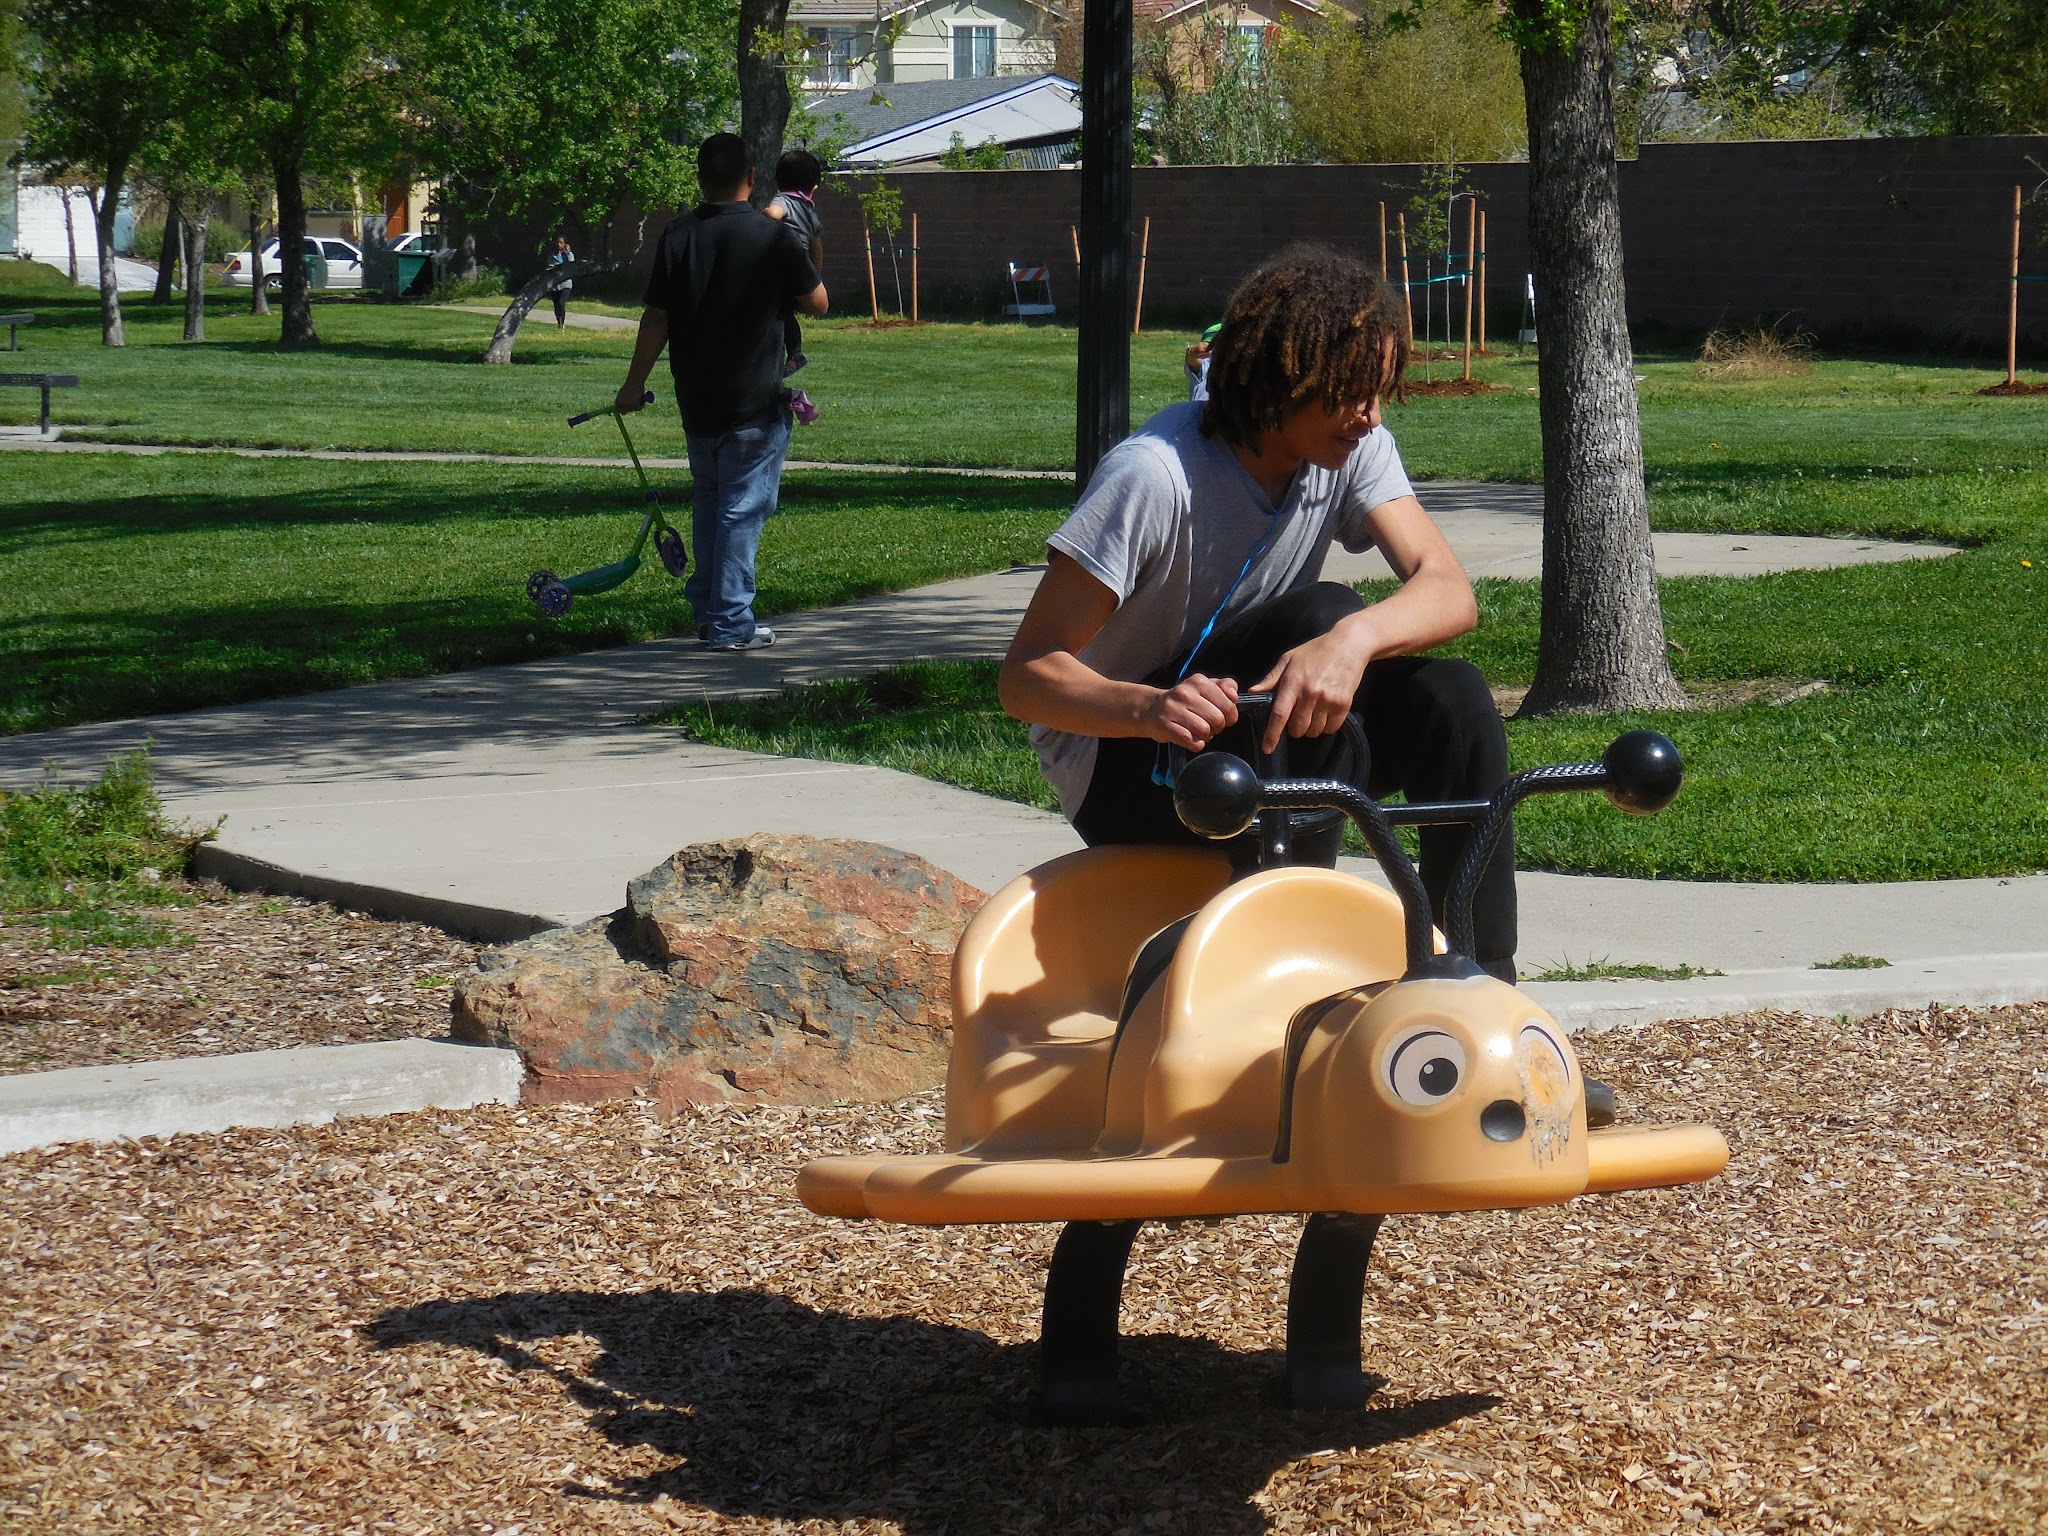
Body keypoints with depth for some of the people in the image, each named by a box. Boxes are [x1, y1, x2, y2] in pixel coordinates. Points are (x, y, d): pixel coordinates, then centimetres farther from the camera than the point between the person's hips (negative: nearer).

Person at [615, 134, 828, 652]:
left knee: (709, 501, 20)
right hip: (755, 403, -4)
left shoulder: (677, 236, -1)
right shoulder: (769, 236, -12)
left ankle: (706, 611, 24)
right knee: (743, 509, 1)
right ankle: (731, 623, 0)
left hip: (695, 400, 5)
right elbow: (817, 302, -3)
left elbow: (655, 319, 1)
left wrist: (634, 384, 12)